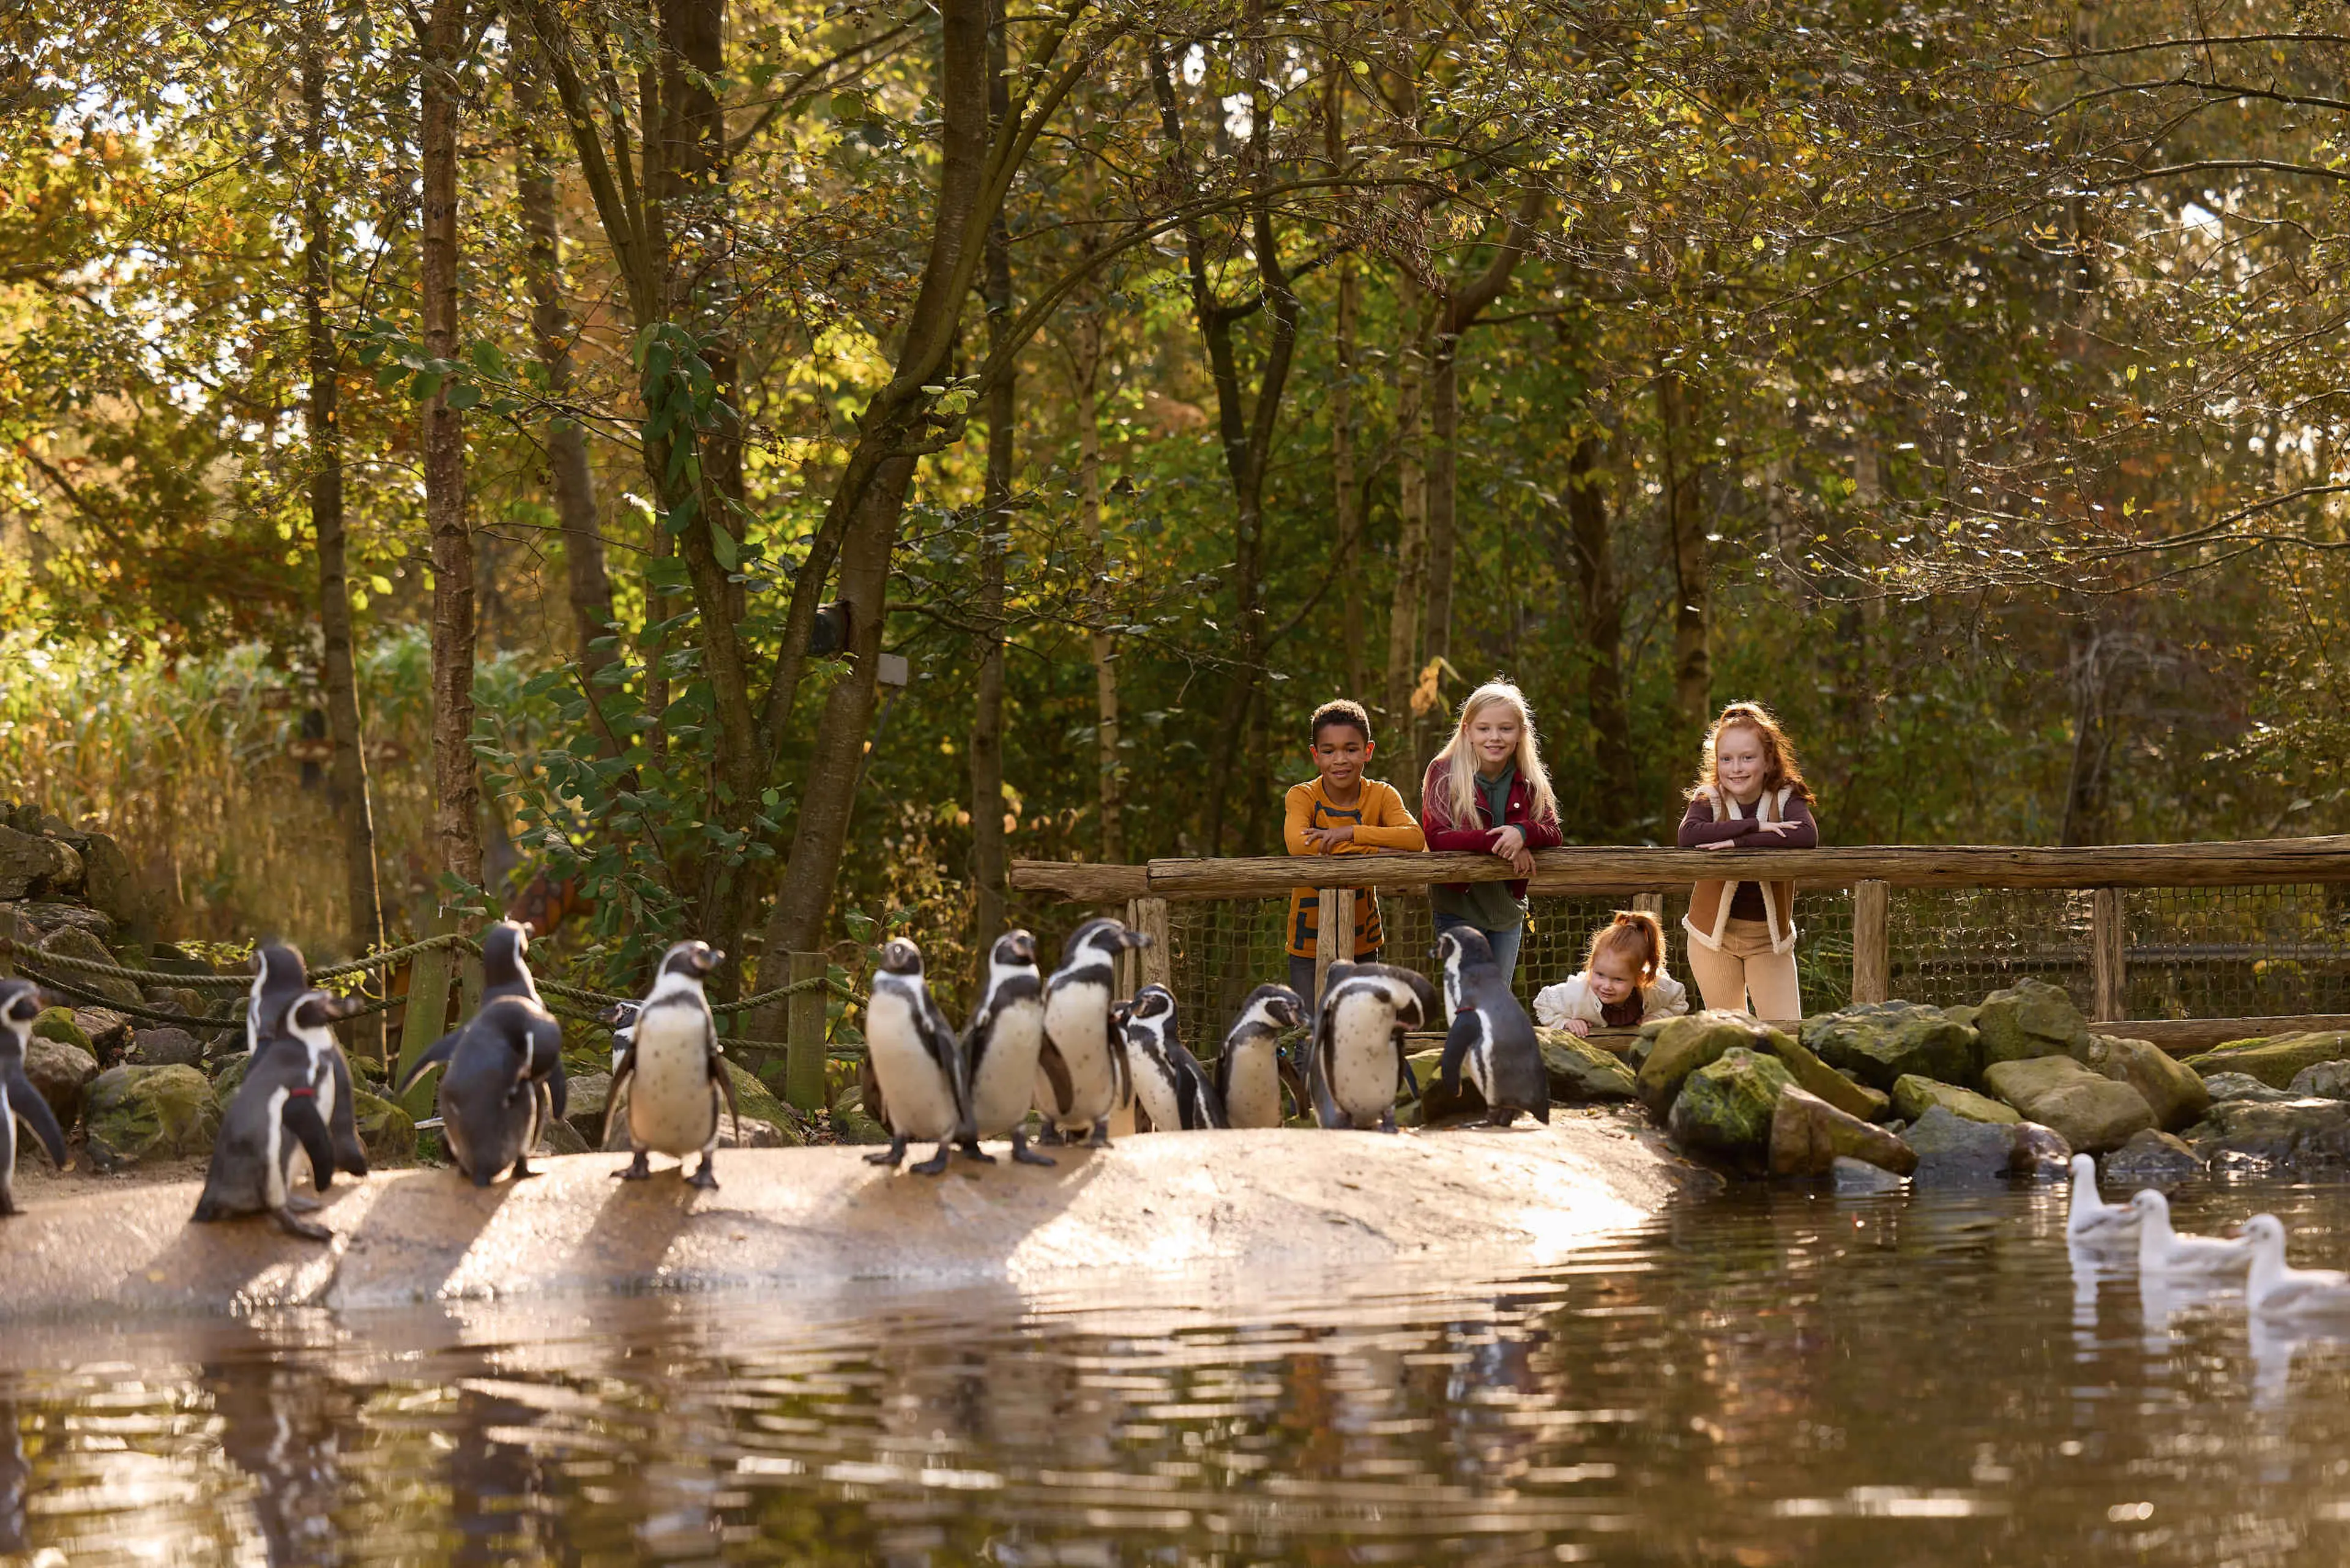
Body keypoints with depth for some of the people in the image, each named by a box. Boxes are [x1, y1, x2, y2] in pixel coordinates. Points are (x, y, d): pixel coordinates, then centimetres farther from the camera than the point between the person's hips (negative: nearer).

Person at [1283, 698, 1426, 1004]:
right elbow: (1298, 844, -30)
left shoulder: (1381, 795, -3)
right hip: (1310, 942, -2)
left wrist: (1350, 832, -29)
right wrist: (1376, 849, -28)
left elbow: (1414, 838, -21)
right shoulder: (1302, 796, -9)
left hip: (1362, 943, 2)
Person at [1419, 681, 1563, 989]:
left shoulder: (1529, 781, 1)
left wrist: (1523, 833, -29)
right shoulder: (1444, 773, -12)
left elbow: (1553, 834, -5)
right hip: (1458, 908, -4)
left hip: (1508, 908, 4)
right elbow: (1435, 836, -21)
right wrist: (1496, 842, -29)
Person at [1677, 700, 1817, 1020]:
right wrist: (1754, 827, -31)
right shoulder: (1708, 799, -7)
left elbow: (1808, 836, -28)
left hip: (1770, 936, 0)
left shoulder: (1785, 798, -7)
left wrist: (1738, 842, -32)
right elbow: (1688, 836, -29)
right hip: (1714, 932, 0)